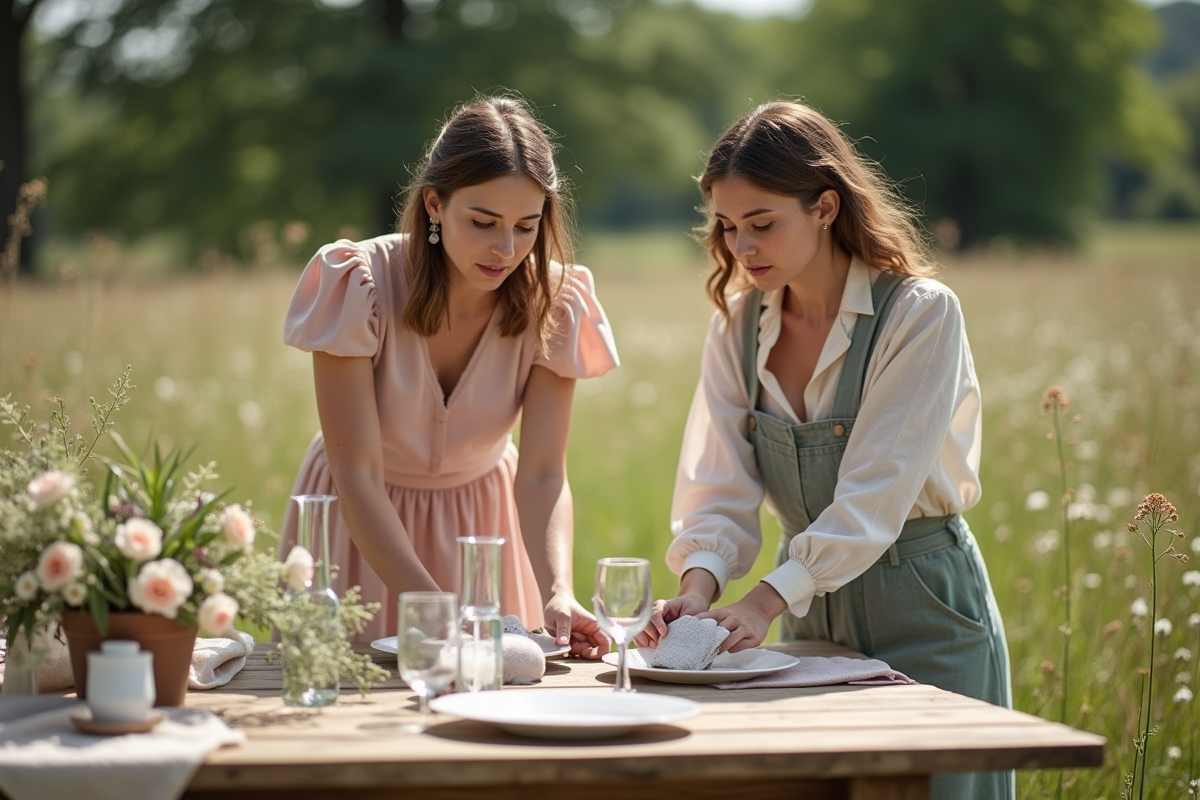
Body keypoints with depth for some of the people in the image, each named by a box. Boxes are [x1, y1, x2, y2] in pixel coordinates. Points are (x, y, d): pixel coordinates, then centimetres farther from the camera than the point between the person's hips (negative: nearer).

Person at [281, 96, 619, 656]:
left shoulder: (551, 305, -15)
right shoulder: (358, 286, -23)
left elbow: (542, 475, -18)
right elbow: (358, 478, -26)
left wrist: (557, 593, -36)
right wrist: (434, 609, -39)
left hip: (481, 522, 2)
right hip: (359, 526, -2)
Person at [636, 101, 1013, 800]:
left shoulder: (921, 314, -16)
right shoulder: (738, 325, 1)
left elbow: (873, 492, -23)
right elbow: (722, 487, -4)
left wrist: (767, 602, -32)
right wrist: (699, 587, -24)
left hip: (921, 607, -5)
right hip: (812, 608, 5)